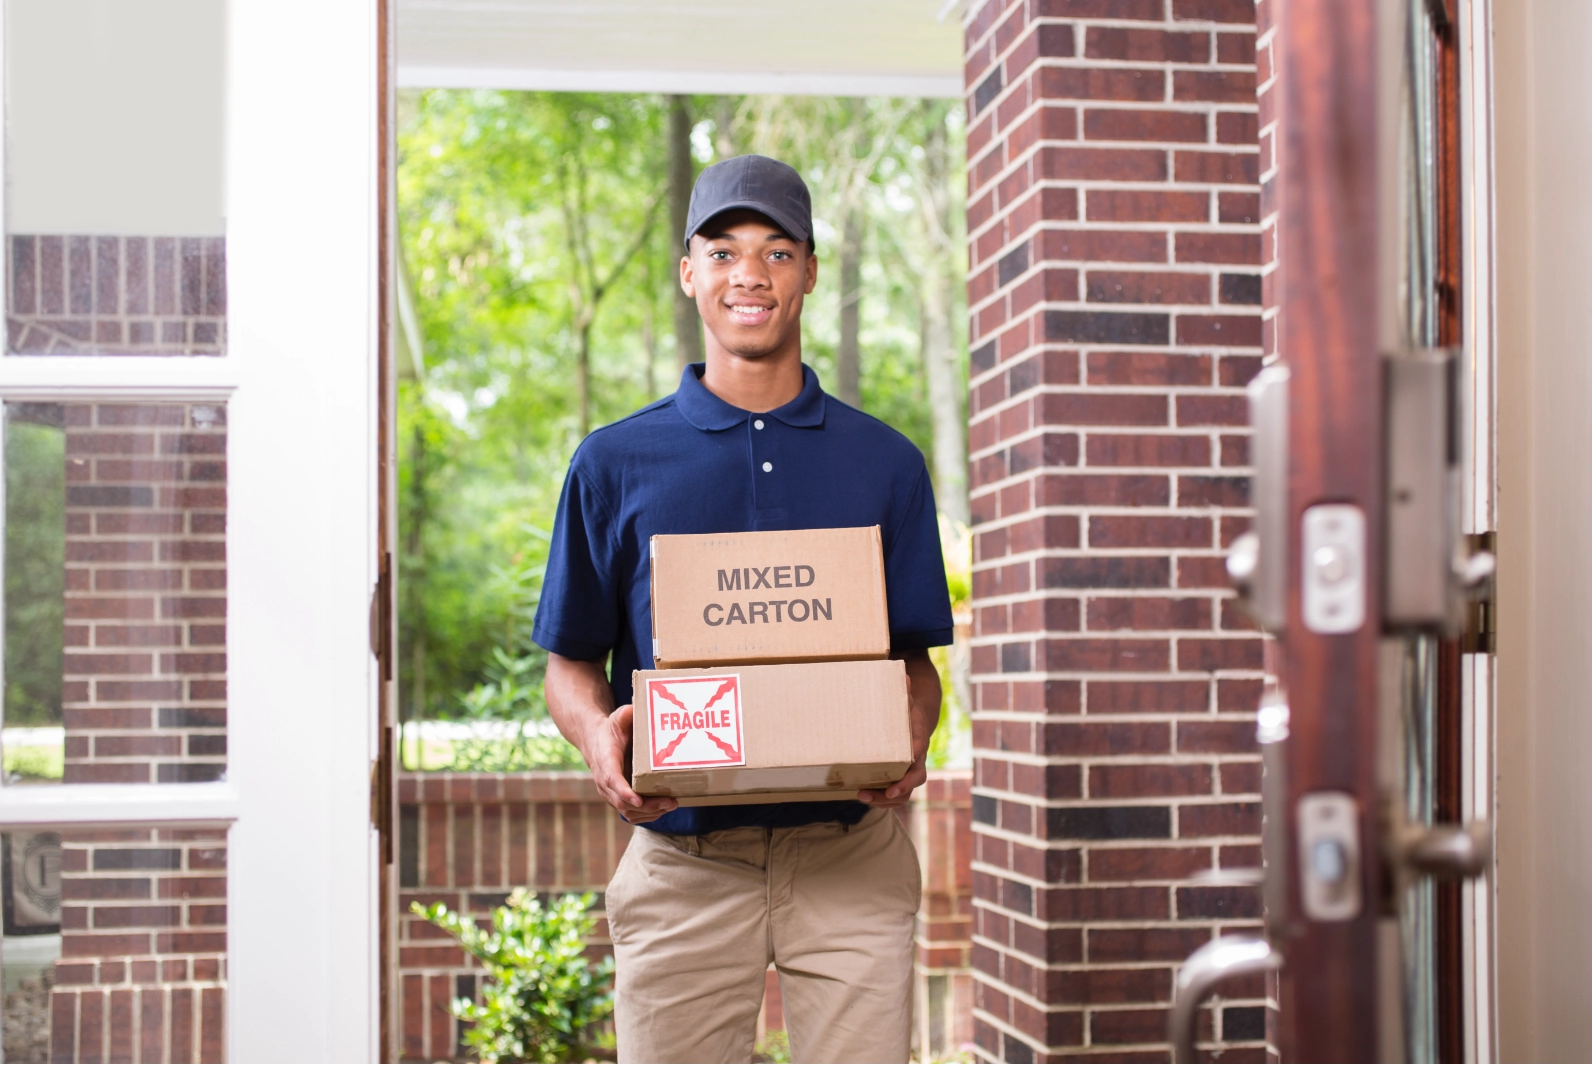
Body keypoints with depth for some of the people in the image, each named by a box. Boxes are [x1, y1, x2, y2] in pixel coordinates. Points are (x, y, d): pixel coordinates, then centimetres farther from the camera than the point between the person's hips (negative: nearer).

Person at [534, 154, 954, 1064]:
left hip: (850, 860, 1)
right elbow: (571, 663, 9)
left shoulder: (886, 464, 9)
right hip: (681, 861, 0)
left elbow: (915, 658, 10)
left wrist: (909, 742, -12)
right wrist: (599, 735, -13)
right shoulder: (615, 464, 7)